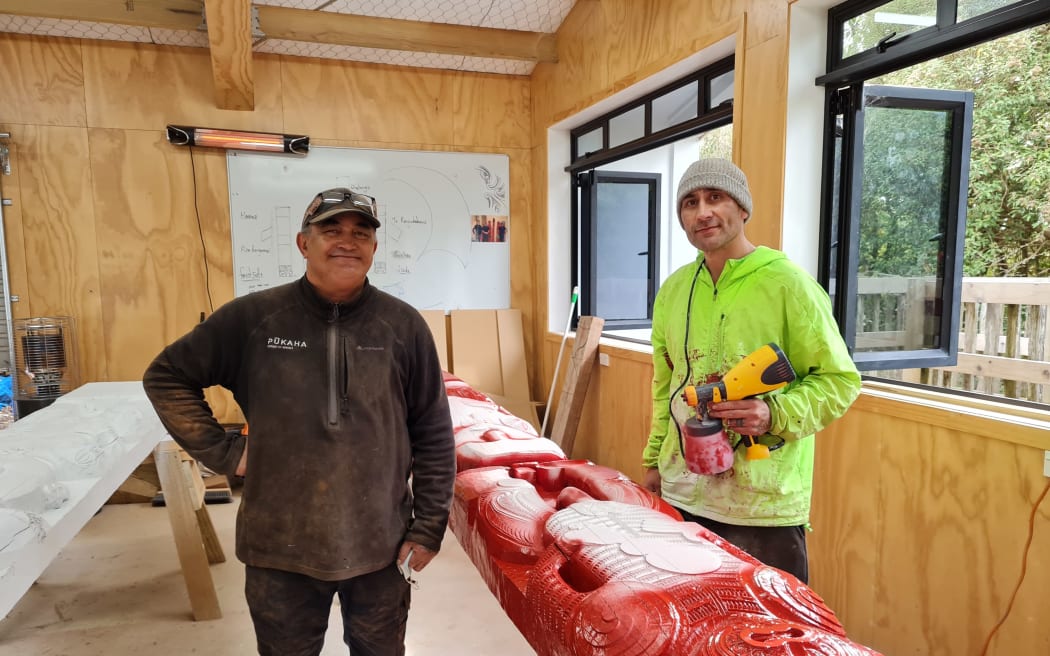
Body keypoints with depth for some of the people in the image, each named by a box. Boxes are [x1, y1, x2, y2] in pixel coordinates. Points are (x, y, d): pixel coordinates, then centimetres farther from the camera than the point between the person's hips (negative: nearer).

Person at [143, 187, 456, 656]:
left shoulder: (404, 326, -7)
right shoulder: (251, 317, -8)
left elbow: (434, 437, -3)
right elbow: (166, 378, 4)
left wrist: (428, 527, -3)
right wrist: (223, 452, -4)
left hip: (381, 544, 0)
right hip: (281, 546, 0)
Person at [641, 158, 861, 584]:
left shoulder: (788, 284, -9)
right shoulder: (674, 290, 8)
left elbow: (841, 380, -7)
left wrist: (776, 415, -23)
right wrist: (654, 462, 16)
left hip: (765, 502, -5)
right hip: (682, 493, 5)